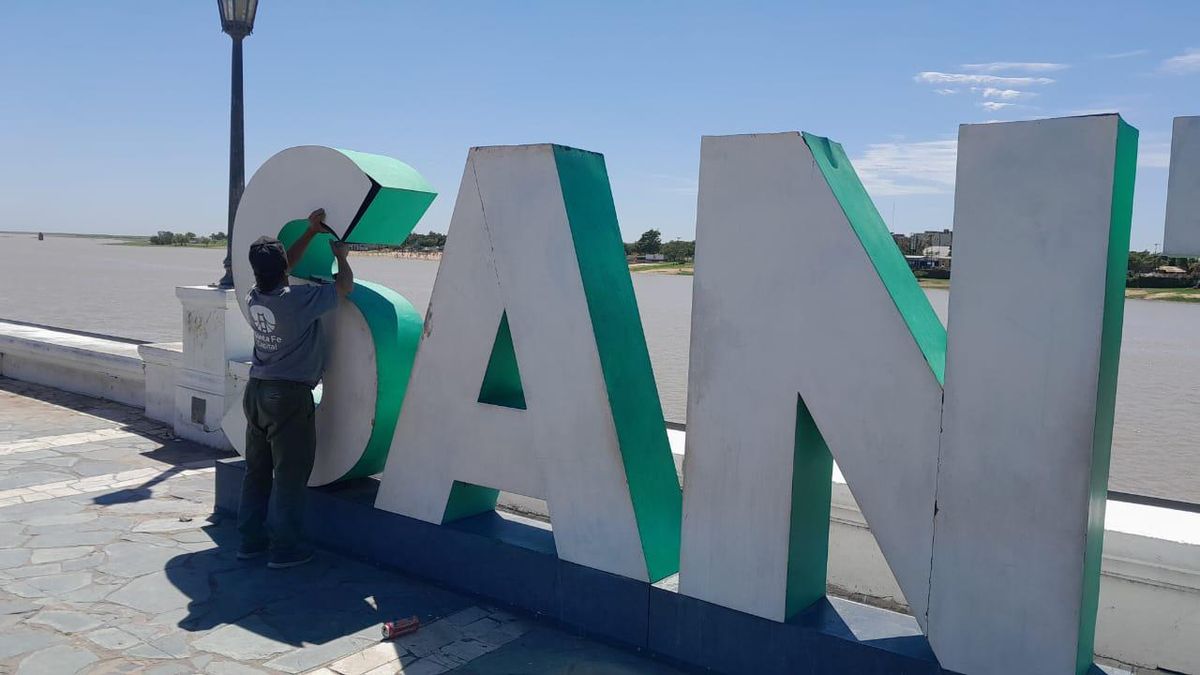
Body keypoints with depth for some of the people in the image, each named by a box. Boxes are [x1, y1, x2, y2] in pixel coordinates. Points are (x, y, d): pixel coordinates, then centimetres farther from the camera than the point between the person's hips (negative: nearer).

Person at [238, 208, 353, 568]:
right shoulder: (298, 301, -18)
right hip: (289, 396, -7)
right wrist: (341, 255, 13)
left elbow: (280, 268, 19)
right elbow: (344, 284, -6)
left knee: (257, 470, 15)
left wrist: (310, 232, 21)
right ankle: (284, 547, 7)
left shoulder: (254, 297, 1)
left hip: (256, 391, 7)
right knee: (290, 474, 1)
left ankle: (251, 539, 25)